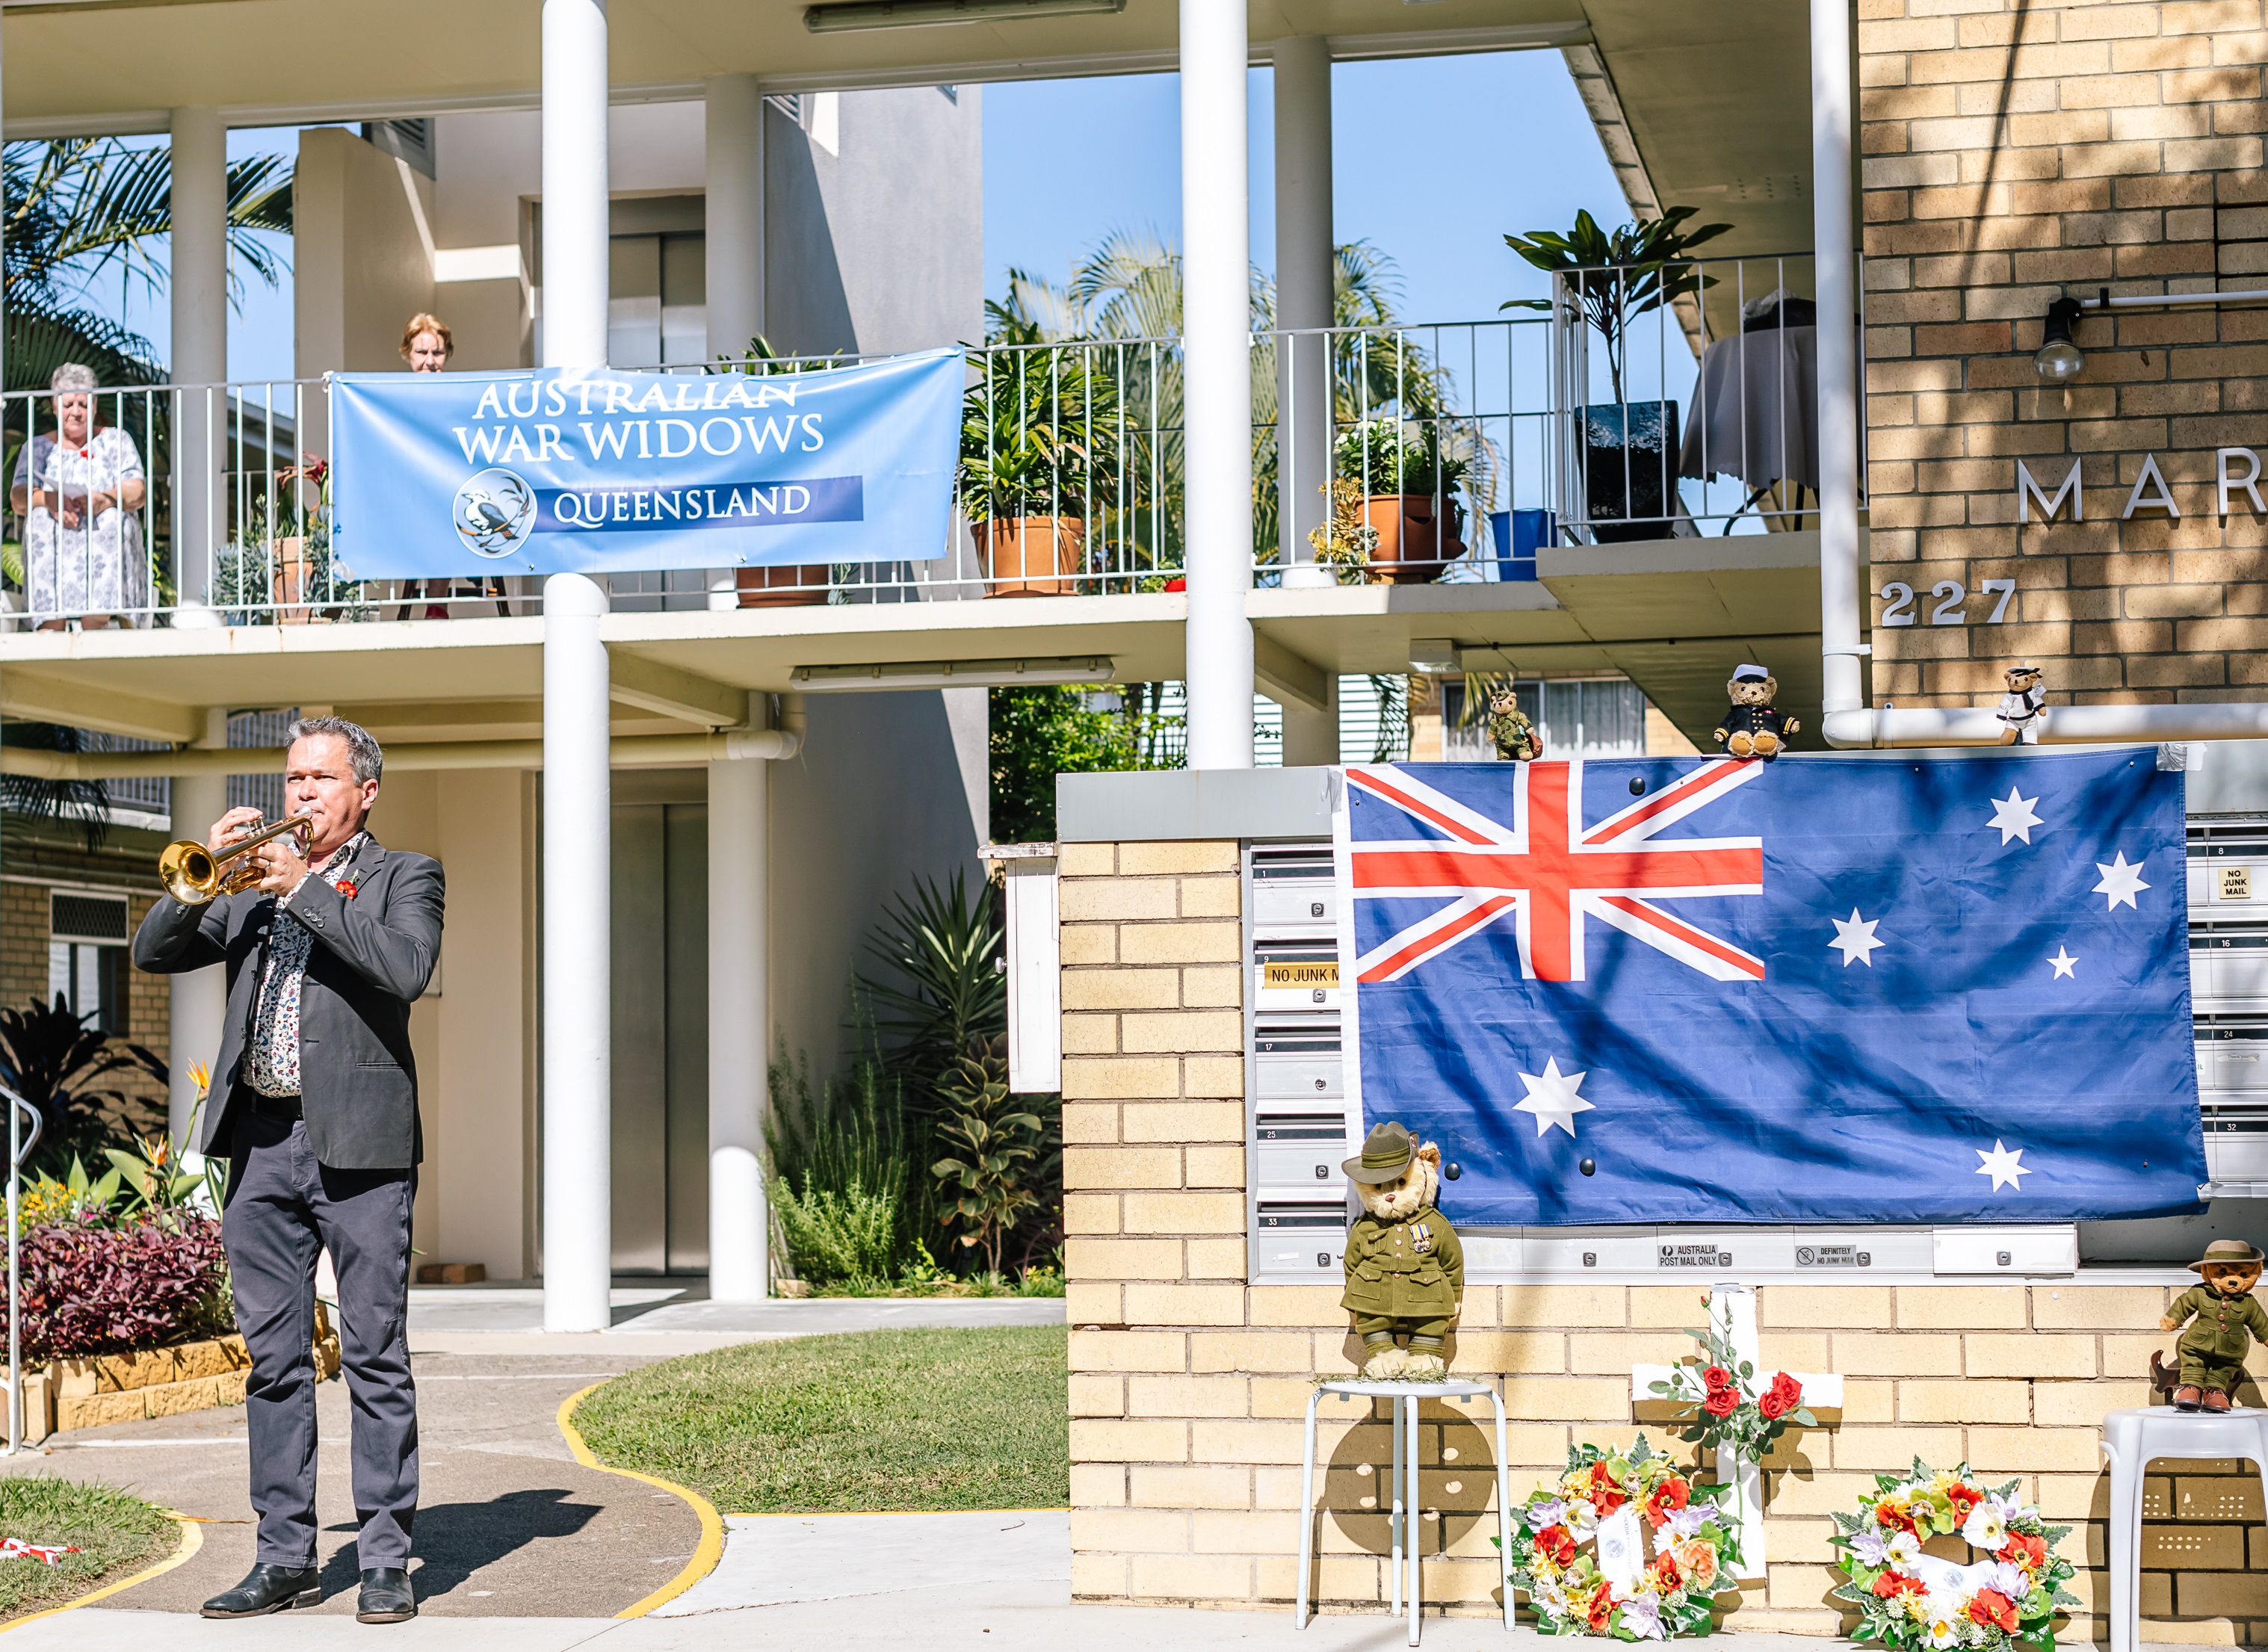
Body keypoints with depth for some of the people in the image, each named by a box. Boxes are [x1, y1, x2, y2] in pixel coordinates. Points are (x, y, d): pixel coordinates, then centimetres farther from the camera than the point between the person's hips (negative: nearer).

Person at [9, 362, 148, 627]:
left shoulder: (116, 441, 19)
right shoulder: (39, 446, 22)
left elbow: (138, 492, 3)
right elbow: (18, 498, 5)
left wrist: (106, 500, -21)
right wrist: (50, 501, -20)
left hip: (107, 543, -1)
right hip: (51, 545, 1)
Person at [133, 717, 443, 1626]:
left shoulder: (404, 876, 6)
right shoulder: (253, 883, 18)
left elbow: (405, 969, -13)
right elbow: (155, 951, 11)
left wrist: (304, 887, -13)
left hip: (358, 1141, -4)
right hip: (261, 1141, 4)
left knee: (376, 1356, -2)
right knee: (274, 1358, 6)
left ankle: (387, 1560, 2)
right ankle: (285, 1558, 12)